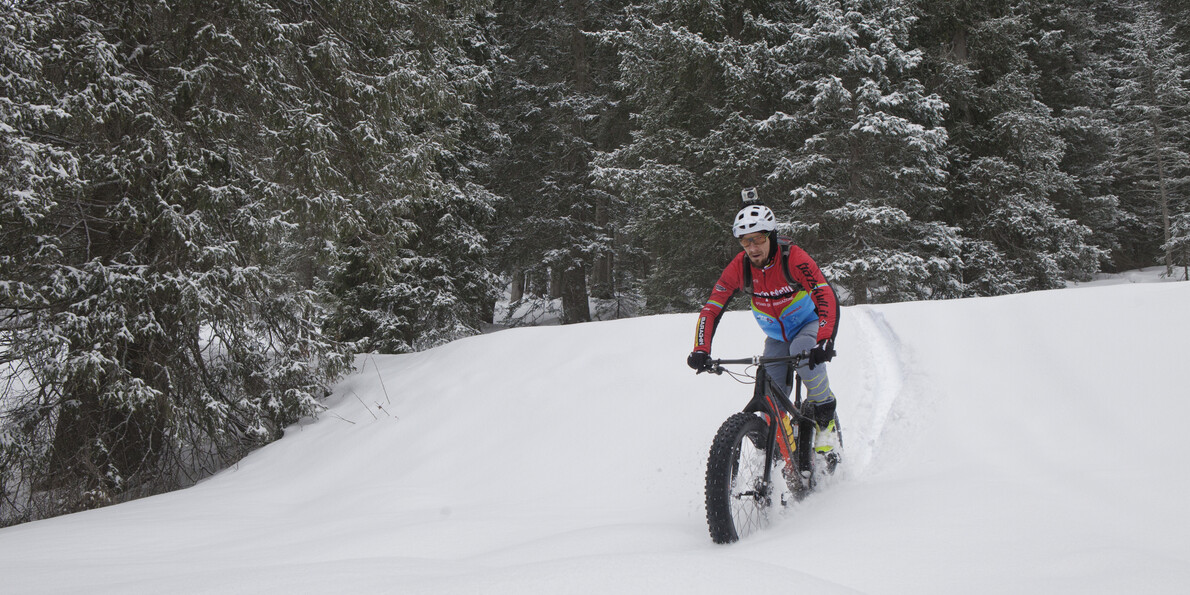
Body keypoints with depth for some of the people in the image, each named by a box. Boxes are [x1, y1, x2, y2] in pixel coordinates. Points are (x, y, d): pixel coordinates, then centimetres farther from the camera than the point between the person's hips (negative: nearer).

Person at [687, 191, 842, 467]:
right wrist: (701, 350, -34)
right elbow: (711, 309, -18)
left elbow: (827, 297, -38)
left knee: (803, 352, -36)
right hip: (775, 335, 4)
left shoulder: (793, 258, -29)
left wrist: (825, 341, -53)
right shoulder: (738, 267, -18)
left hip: (809, 323, -4)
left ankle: (826, 422, -17)